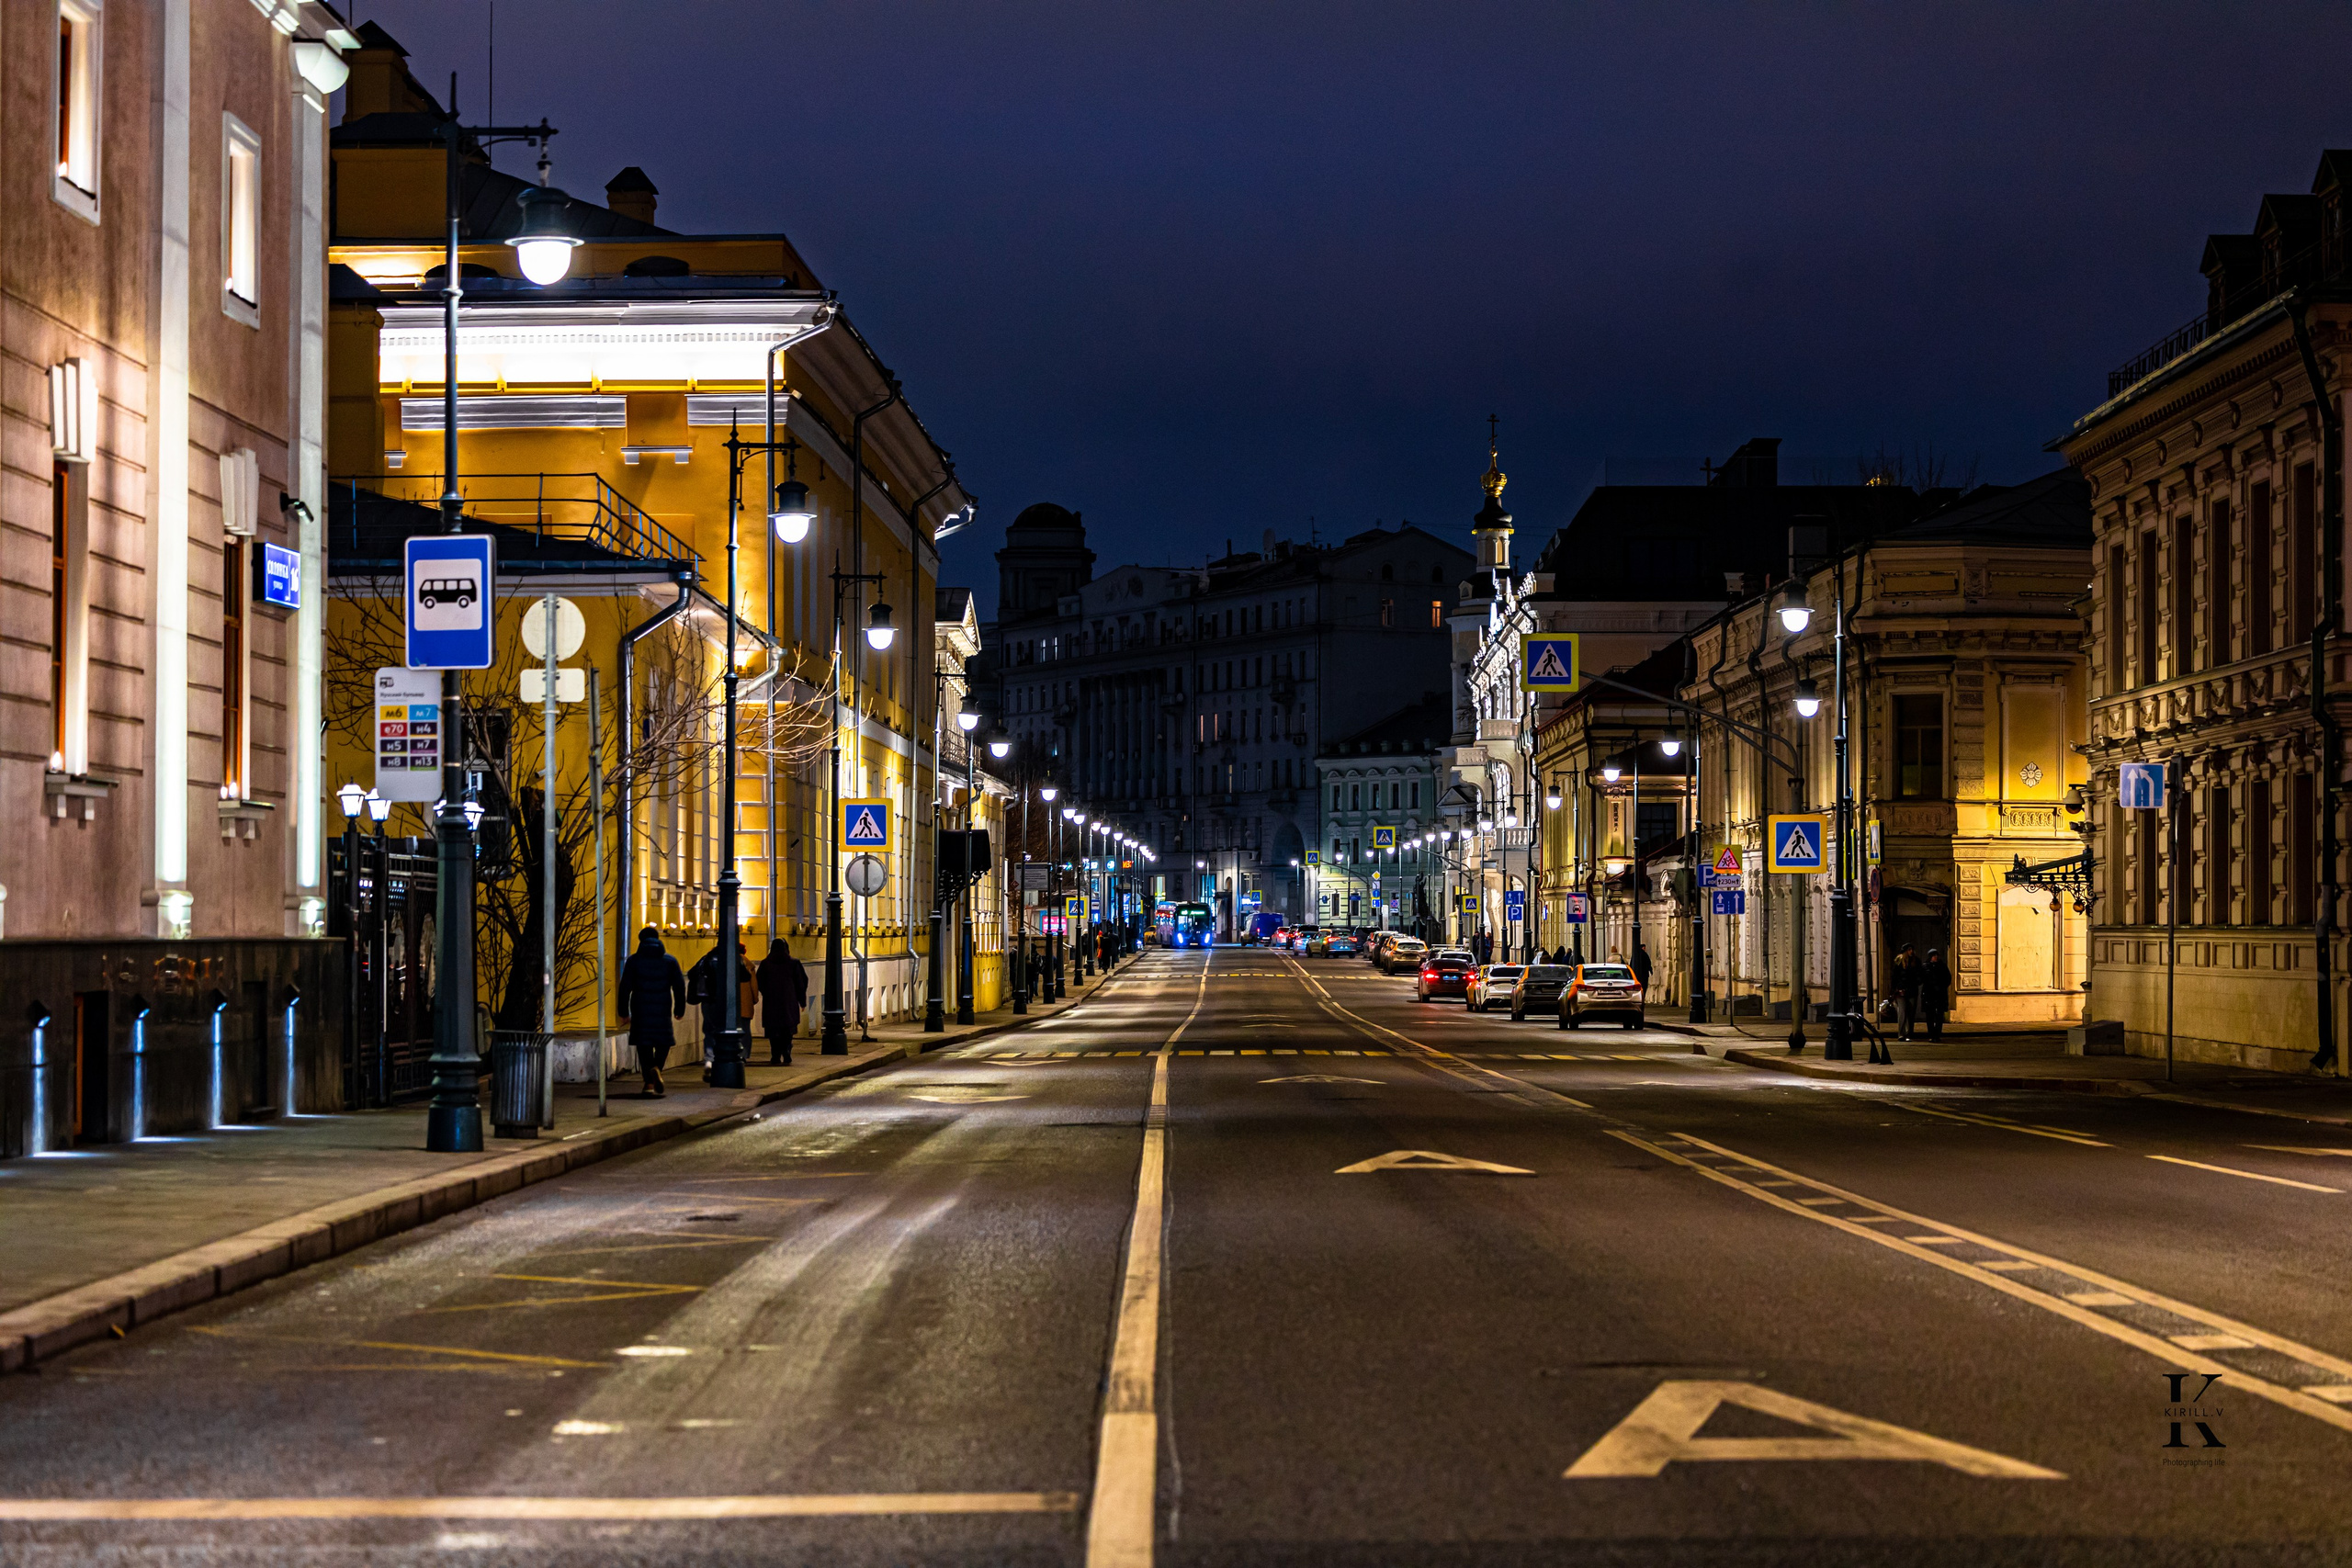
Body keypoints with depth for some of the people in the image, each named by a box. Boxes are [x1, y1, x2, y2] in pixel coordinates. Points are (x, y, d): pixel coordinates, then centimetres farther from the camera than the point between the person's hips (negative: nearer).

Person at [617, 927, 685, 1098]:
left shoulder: (633, 960, 2)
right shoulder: (669, 961, 5)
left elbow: (625, 987, -1)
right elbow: (679, 986, 4)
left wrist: (624, 1011, 5)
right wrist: (679, 1009, 12)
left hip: (640, 1011, 0)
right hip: (662, 1011, 0)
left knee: (644, 1046, 5)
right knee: (663, 1042, 14)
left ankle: (649, 1084, -2)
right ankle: (656, 1068, -14)